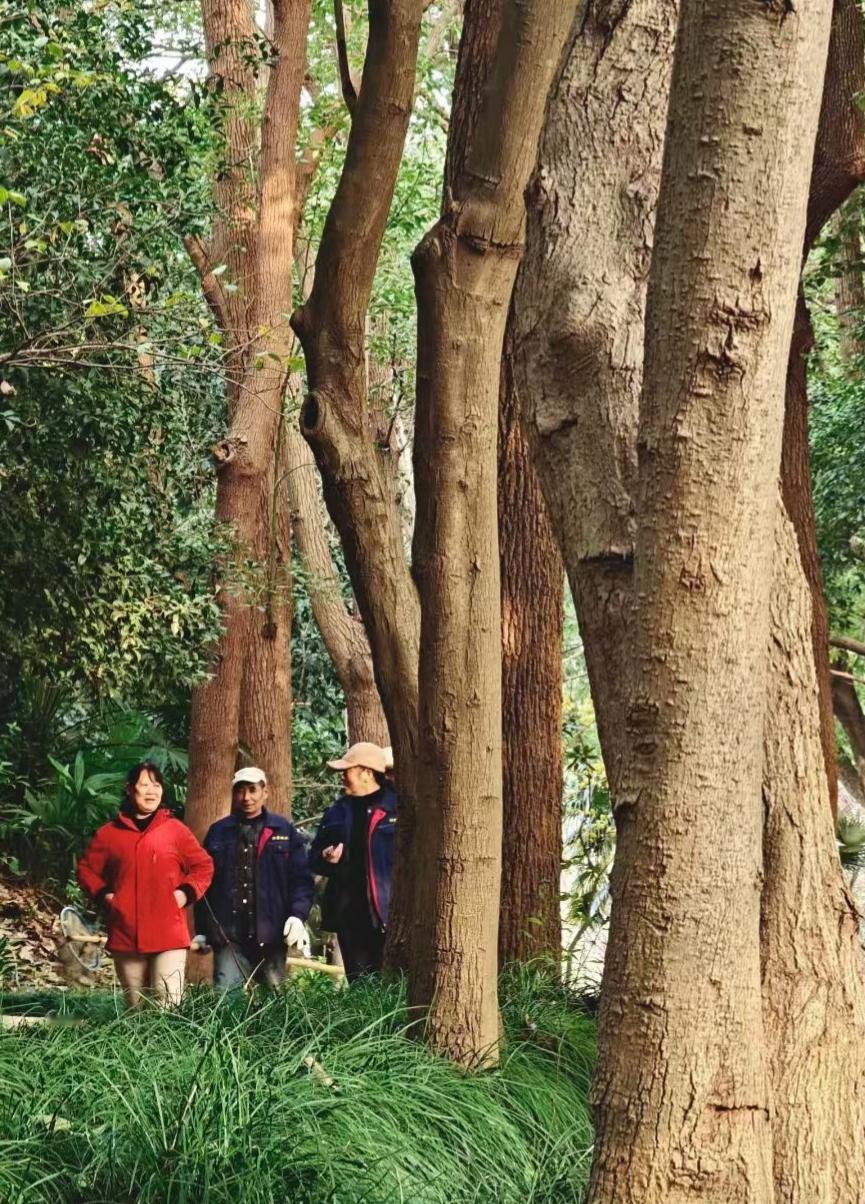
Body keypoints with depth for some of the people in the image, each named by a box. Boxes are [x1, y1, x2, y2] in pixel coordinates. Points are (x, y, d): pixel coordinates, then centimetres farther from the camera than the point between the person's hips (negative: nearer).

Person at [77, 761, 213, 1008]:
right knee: (136, 1008, 8)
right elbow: (86, 869, 16)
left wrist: (186, 893, -2)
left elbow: (203, 867, 12)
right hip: (125, 936, 2)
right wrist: (104, 895, 2)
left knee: (168, 1006, -13)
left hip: (169, 937, -2)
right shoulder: (109, 833, 9)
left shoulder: (176, 830, 7)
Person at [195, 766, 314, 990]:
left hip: (271, 935, 0)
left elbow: (302, 879, 3)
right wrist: (202, 930, 6)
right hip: (228, 937, 0)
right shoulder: (218, 832, 10)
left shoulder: (285, 831, 7)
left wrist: (298, 915, -14)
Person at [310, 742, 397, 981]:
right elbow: (314, 858, 23)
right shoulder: (338, 813, 17)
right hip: (348, 915, 6)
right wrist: (326, 859, 0)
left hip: (387, 912, -6)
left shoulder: (397, 808, -1)